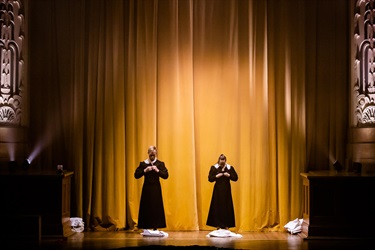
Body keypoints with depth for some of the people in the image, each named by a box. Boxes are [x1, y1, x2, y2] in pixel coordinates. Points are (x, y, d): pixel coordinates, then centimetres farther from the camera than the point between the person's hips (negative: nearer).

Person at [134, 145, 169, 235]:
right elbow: (136, 175, -1)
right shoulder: (143, 164, 3)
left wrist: (158, 171, -18)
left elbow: (166, 175, -5)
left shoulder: (160, 164, 2)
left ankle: (155, 228, 5)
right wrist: (145, 171, -14)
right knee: (146, 208, -1)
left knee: (156, 208, -2)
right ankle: (145, 228, 5)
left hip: (156, 189, 0)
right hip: (146, 188, 0)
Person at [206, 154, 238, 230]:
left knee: (227, 207, 1)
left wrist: (229, 175, -13)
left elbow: (235, 178, 3)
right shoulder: (214, 168, 0)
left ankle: (226, 225, 7)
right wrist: (216, 176, -17)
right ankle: (218, 225, 4)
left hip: (226, 190, 1)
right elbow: (210, 178, -2)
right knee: (217, 207, -2)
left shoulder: (230, 168, 3)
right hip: (218, 190, -1)